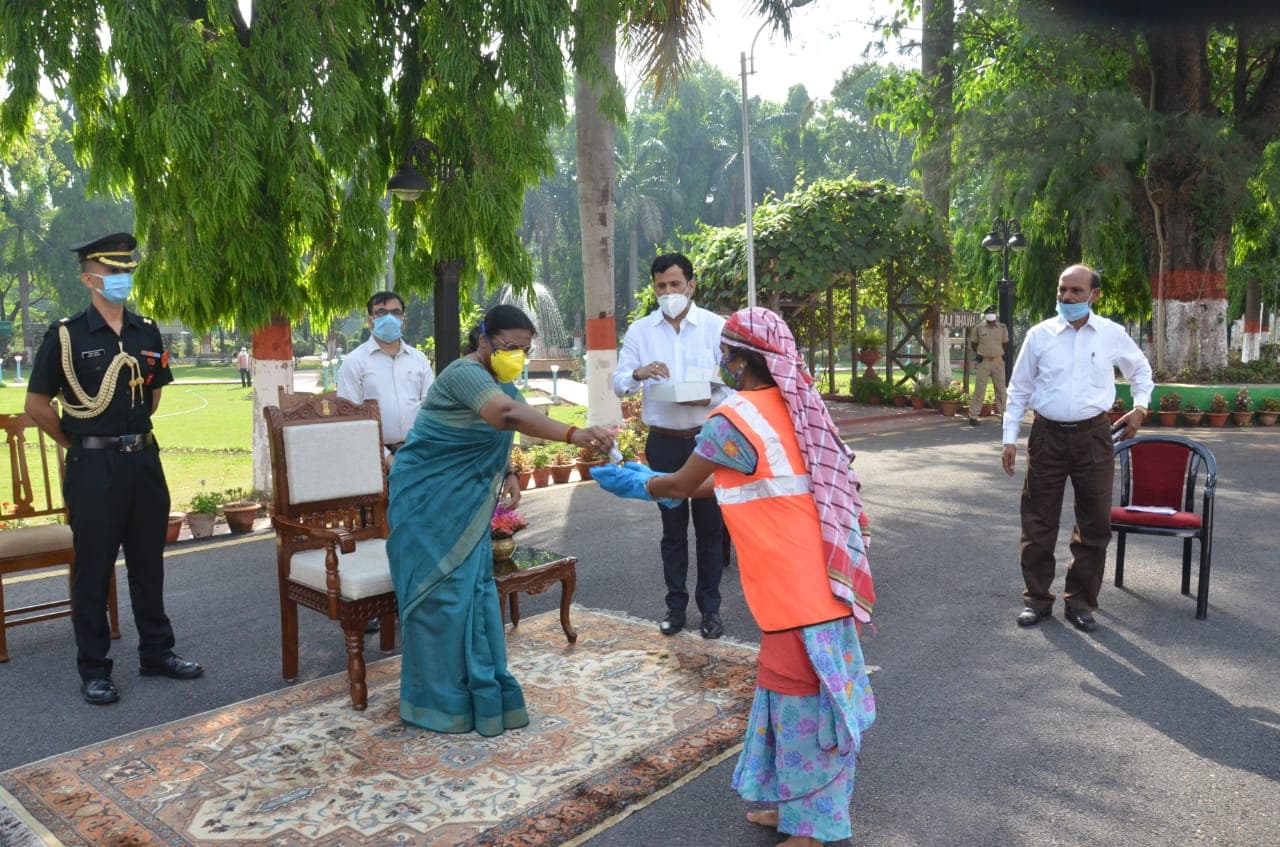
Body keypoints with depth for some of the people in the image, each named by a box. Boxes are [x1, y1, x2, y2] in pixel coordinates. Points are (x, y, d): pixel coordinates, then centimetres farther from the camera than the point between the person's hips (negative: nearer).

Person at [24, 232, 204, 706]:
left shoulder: (147, 333, 7)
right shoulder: (65, 337, -7)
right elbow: (36, 405, -4)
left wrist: (133, 433, 13)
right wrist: (78, 444, 1)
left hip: (144, 460, 5)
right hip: (94, 468, -4)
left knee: (149, 563, 13)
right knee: (93, 570, 5)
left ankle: (156, 653, 26)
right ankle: (93, 670, 16)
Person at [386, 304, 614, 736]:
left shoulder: (497, 379, 6)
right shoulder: (464, 373, -24)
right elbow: (510, 415, -43)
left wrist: (507, 473, 3)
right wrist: (574, 434, -52)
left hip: (466, 502, 9)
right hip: (430, 501, -9)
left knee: (475, 589, 10)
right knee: (442, 595, -4)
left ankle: (480, 689, 22)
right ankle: (441, 701, 10)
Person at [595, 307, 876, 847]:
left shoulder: (733, 418, -17)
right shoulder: (788, 408, 9)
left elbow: (682, 485, -2)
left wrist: (640, 485, 18)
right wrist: (659, 485, 28)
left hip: (797, 588, -9)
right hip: (815, 577, 9)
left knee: (800, 701, 4)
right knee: (795, 693, 20)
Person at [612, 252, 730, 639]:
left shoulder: (716, 326, -3)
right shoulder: (639, 331, 3)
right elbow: (618, 383, 0)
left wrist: (710, 396, -23)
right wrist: (638, 373, -21)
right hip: (663, 443, 2)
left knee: (709, 525, 7)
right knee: (672, 527, 11)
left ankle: (710, 606, 19)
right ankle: (676, 603, 23)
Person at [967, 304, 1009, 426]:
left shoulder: (1002, 328, 6)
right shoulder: (978, 328, 1)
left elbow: (1005, 344, 17)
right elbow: (973, 344, 12)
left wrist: (1001, 354, 8)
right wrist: (978, 354, 3)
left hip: (998, 362, 2)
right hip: (983, 362, -2)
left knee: (1001, 390, 5)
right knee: (979, 390, -2)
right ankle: (973, 416, 2)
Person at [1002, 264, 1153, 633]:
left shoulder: (1113, 334, 2)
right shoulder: (1039, 334, 0)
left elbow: (1140, 370, 22)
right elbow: (1019, 389, 5)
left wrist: (1141, 406, 8)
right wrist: (1010, 438, 2)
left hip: (1093, 436, 1)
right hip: (1047, 436, -1)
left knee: (1094, 523, 6)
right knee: (1038, 522, 4)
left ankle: (1080, 600, 21)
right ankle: (1037, 598, 17)